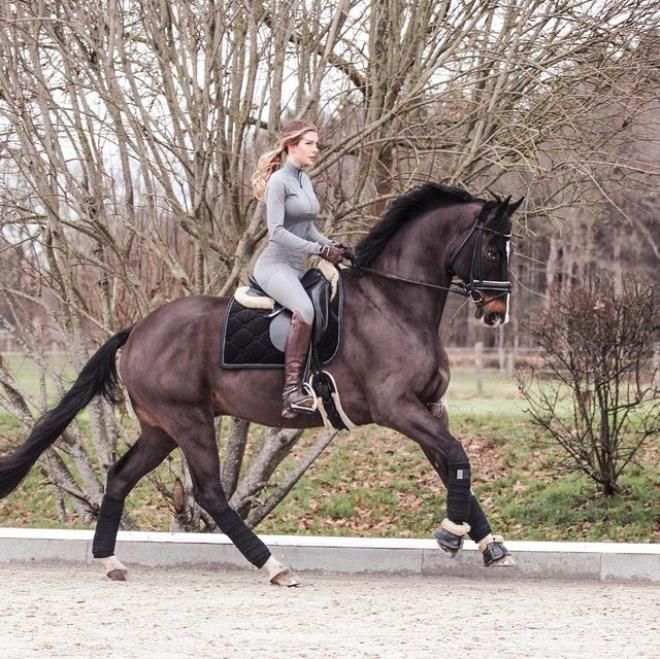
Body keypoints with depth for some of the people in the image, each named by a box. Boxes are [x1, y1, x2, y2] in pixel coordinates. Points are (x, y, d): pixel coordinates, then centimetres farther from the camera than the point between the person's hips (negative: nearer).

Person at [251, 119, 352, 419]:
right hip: (275, 265, -10)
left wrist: (332, 246, 4)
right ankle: (292, 389, -38)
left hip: (297, 268, 10)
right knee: (304, 309, -35)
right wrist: (320, 250, -22)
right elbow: (276, 231, -19)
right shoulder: (279, 181, -10)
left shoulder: (305, 180, 16)